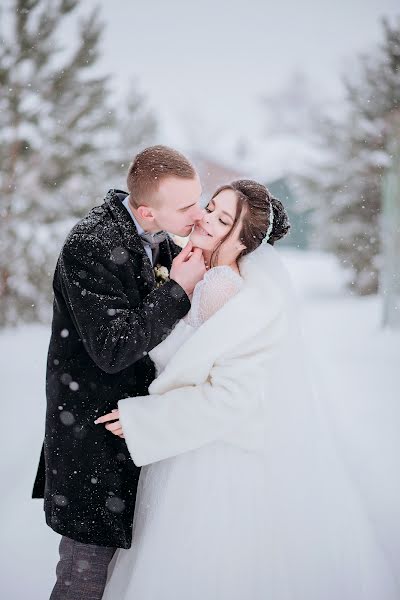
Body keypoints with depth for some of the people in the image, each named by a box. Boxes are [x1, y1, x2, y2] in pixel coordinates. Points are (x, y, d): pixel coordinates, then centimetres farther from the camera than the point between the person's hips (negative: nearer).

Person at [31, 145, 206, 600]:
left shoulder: (154, 236, 1)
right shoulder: (90, 247, -24)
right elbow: (114, 348, -27)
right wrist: (177, 289, -23)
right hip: (92, 431, -8)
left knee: (122, 550, 20)